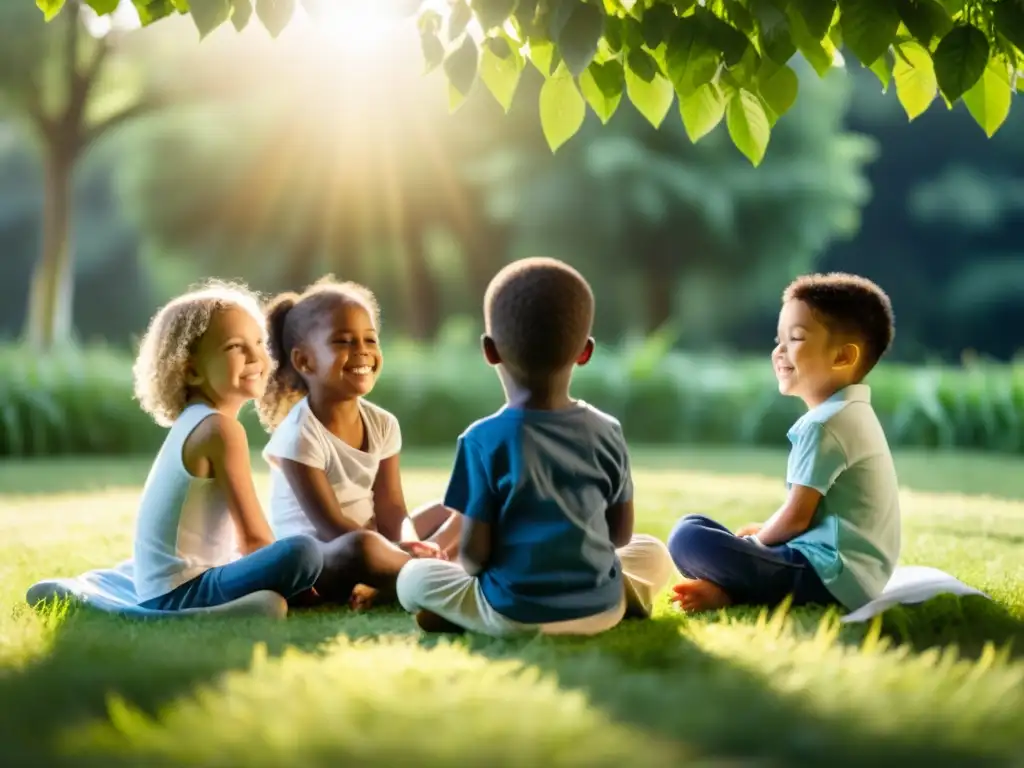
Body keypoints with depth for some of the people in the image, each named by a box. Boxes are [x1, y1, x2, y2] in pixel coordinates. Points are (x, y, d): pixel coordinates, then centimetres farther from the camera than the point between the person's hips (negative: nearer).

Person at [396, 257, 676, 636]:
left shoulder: (484, 440, -15)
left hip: (512, 614, -2)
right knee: (653, 553, 29)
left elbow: (474, 551, -11)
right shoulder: (607, 432, -4)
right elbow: (622, 533, 5)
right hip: (601, 608, 2)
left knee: (413, 577, 20)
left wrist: (470, 568, 12)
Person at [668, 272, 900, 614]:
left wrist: (757, 541, 4)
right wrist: (762, 534, 23)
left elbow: (796, 517, -13)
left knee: (688, 537, -25)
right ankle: (732, 586, -1)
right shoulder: (852, 413, 18)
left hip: (828, 577, -11)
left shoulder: (824, 425, -14)